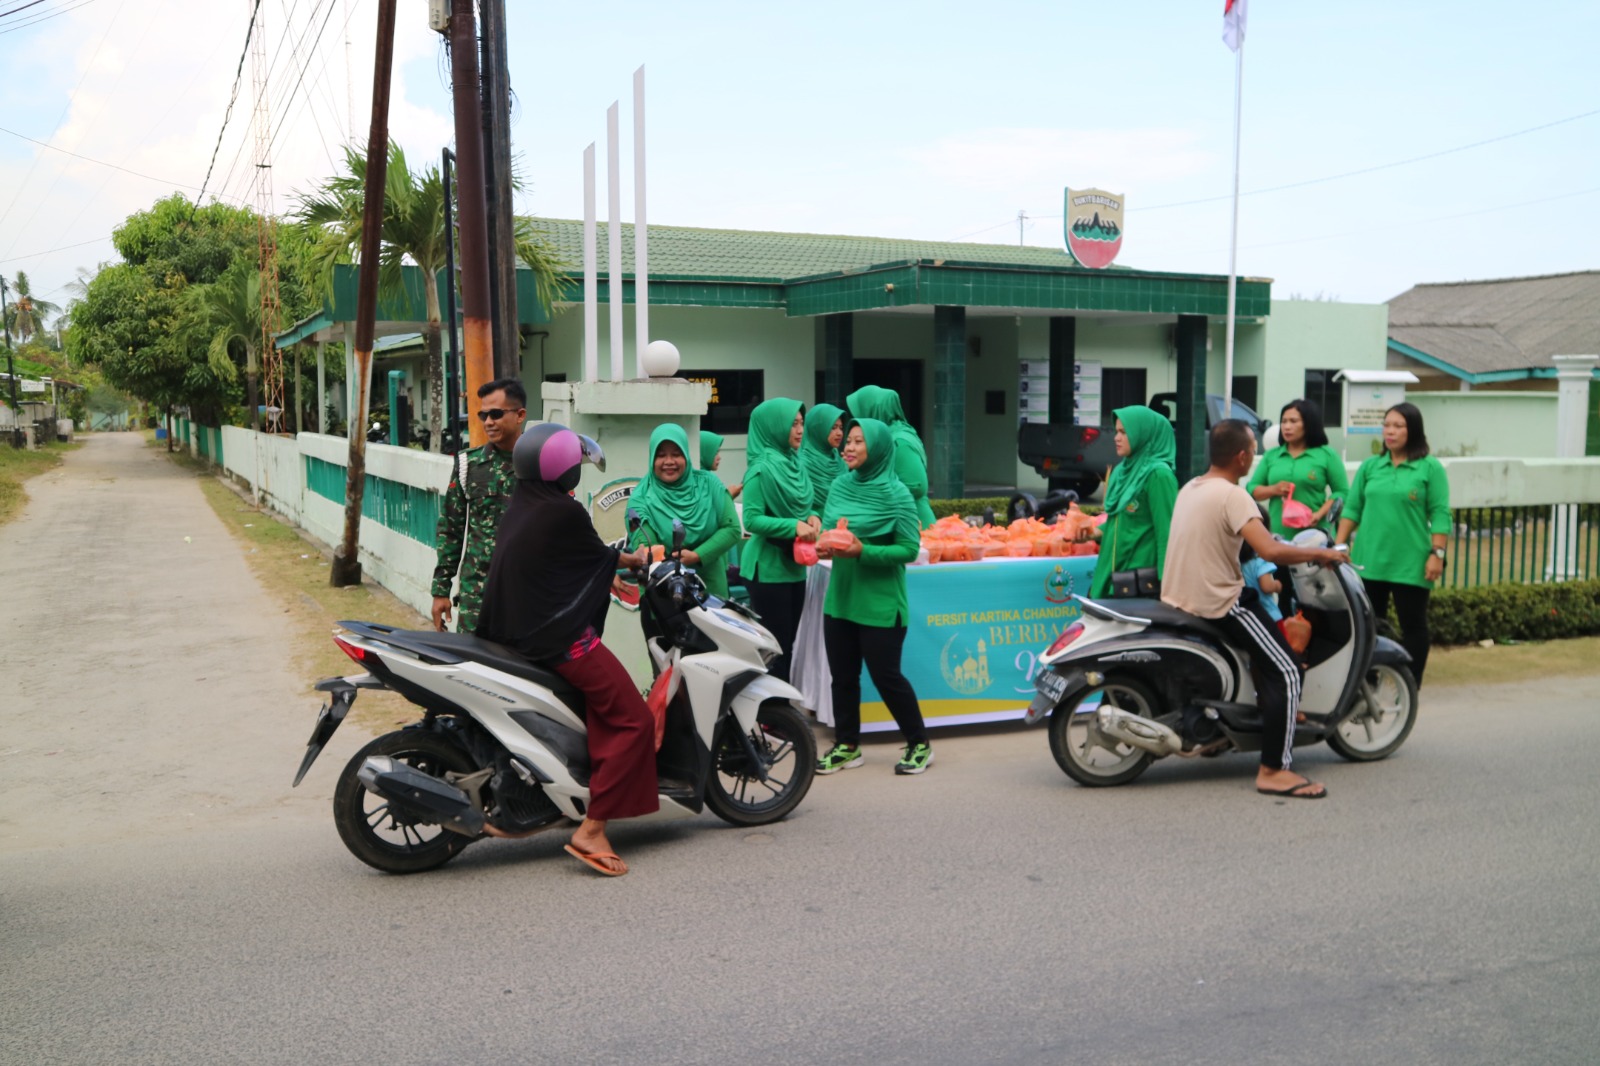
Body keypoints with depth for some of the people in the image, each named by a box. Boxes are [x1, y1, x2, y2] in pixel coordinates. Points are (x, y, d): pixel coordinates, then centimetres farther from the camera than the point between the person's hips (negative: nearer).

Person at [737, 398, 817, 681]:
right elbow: (752, 520, -20)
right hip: (768, 569, -8)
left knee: (787, 645, 15)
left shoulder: (794, 462, 9)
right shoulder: (762, 468, -15)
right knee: (774, 648, -3)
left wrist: (811, 517, -3)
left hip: (794, 565, 8)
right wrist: (793, 526, -25)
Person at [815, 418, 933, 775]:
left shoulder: (896, 494, -12)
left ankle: (919, 744, 20)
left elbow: (909, 549, -13)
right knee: (842, 675, 11)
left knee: (885, 675, 2)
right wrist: (824, 545, -9)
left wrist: (863, 551, -23)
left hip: (880, 603, -6)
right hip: (840, 598, 6)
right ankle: (846, 745, 25)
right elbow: (827, 527, 14)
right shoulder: (840, 485, 5)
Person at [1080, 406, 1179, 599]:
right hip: (1112, 570, 8)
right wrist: (1096, 531, 2)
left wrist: (1165, 583, -18)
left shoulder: (1158, 474, -14)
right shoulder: (1123, 470, 11)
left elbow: (1166, 533, -16)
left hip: (1140, 577, -8)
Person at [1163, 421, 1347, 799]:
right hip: (1217, 604, -10)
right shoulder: (1232, 496, -17)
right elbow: (1271, 551, -28)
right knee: (1285, 672, -8)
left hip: (1177, 598, 10)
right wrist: (1318, 553, -11)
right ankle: (1274, 771, -12)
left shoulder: (1189, 488, 10)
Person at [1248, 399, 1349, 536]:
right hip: (1278, 535, 3)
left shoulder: (1327, 455, 4)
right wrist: (1274, 490, -7)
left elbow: (1342, 492, 2)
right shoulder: (1271, 455, 13)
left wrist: (1320, 514, -13)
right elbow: (1251, 489, 13)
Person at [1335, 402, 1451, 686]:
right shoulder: (1370, 466, 9)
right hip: (1368, 559, 4)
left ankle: (1411, 687, 13)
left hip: (1410, 564, -3)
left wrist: (1437, 554, -12)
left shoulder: (1430, 468, -1)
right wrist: (1339, 546, 3)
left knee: (1413, 625, 5)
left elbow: (1440, 515, -5)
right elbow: (1352, 509, 10)